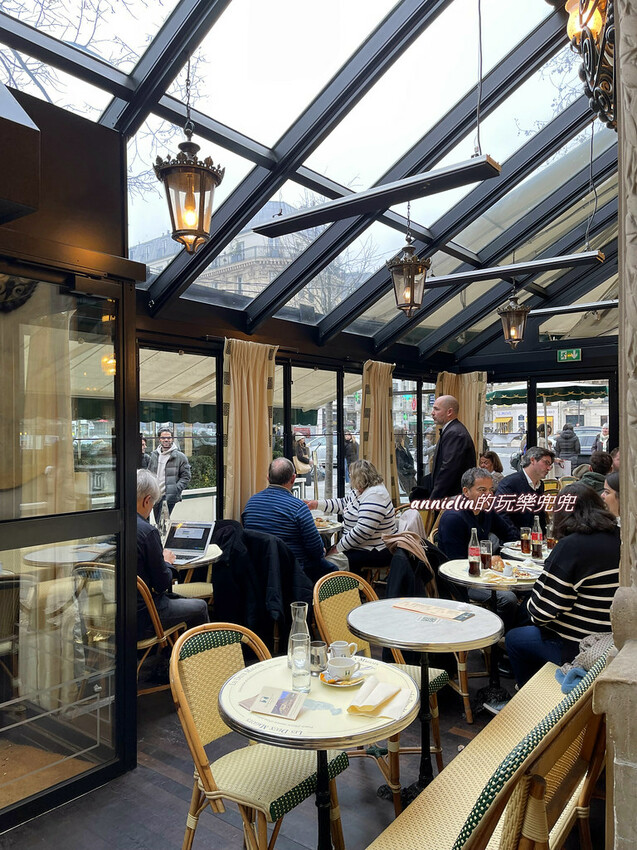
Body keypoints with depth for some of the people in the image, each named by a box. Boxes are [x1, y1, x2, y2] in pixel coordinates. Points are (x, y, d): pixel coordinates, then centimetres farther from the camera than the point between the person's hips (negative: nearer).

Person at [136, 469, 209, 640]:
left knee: (176, 598, 31)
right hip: (140, 619, -8)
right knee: (200, 607, 14)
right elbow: (162, 584, -15)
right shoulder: (147, 531, -24)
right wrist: (166, 561, 4)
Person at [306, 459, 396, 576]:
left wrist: (339, 547, -21)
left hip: (376, 552, -10)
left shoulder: (374, 496, -23)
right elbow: (342, 504, 24)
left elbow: (362, 531, -28)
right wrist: (317, 504, 16)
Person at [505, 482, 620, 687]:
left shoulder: (570, 546, -23)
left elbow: (541, 611, -20)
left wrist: (536, 616, 3)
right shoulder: (619, 538, -3)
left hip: (577, 648, -7)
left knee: (513, 639, 16)